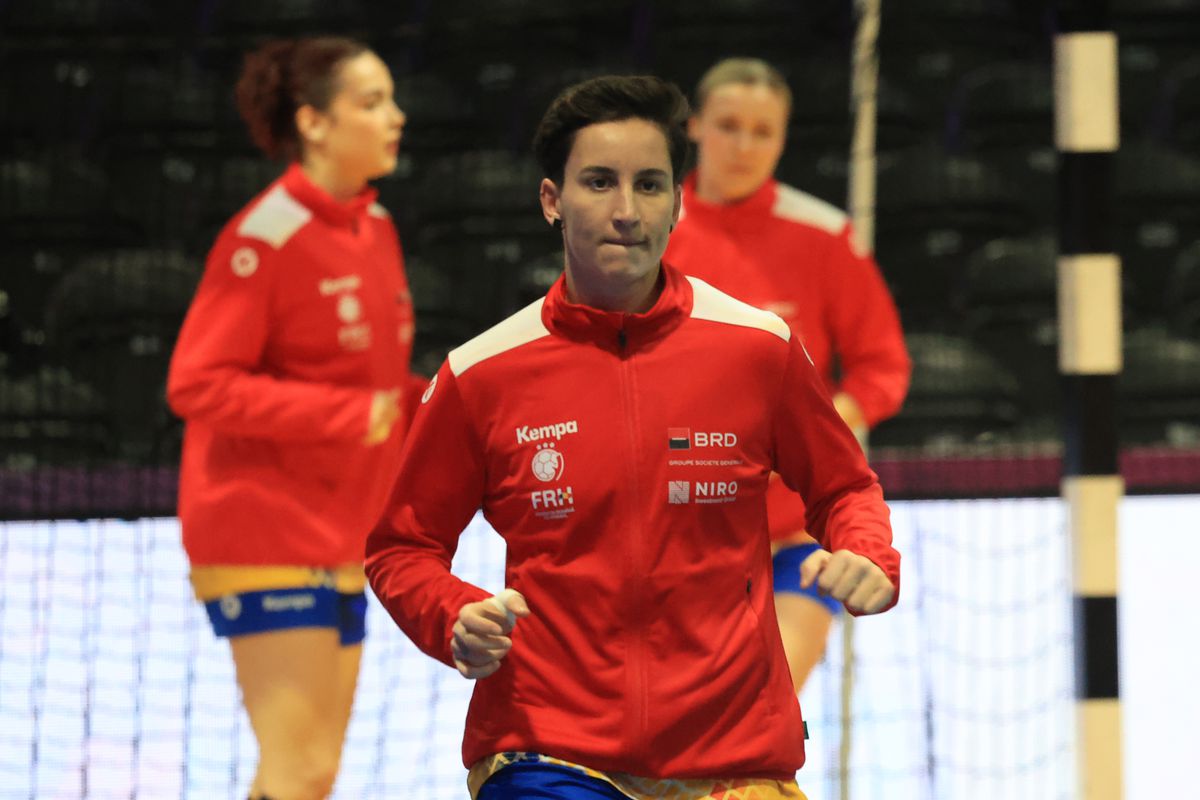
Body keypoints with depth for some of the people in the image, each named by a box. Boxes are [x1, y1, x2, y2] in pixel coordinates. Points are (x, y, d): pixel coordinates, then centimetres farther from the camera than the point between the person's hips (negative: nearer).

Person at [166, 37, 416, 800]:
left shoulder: (376, 229, 11)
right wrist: (345, 414, -22)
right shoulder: (266, 237, -14)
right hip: (267, 530, -8)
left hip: (339, 539, 9)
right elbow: (196, 385, -18)